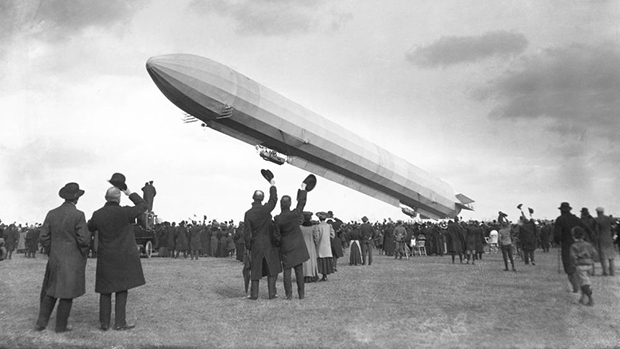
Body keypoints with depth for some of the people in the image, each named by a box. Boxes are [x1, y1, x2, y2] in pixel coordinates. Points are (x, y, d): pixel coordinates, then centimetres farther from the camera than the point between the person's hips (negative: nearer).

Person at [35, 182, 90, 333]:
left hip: (55, 259, 5)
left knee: (51, 291, 20)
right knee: (67, 293, 6)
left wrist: (52, 253, 14)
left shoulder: (51, 214, 1)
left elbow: (44, 237, 1)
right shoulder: (78, 215, -15)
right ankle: (61, 326, 14)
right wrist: (83, 254, 1)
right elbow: (83, 239, -17)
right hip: (73, 260, -5)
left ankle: (41, 322, 18)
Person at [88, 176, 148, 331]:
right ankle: (120, 323, 7)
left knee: (105, 291, 12)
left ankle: (104, 323, 16)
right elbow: (143, 206, 0)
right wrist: (130, 193, 7)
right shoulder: (124, 212, -14)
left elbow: (90, 227, 16)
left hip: (105, 259, 3)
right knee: (121, 289, 5)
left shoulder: (98, 214, -4)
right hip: (124, 258, -3)